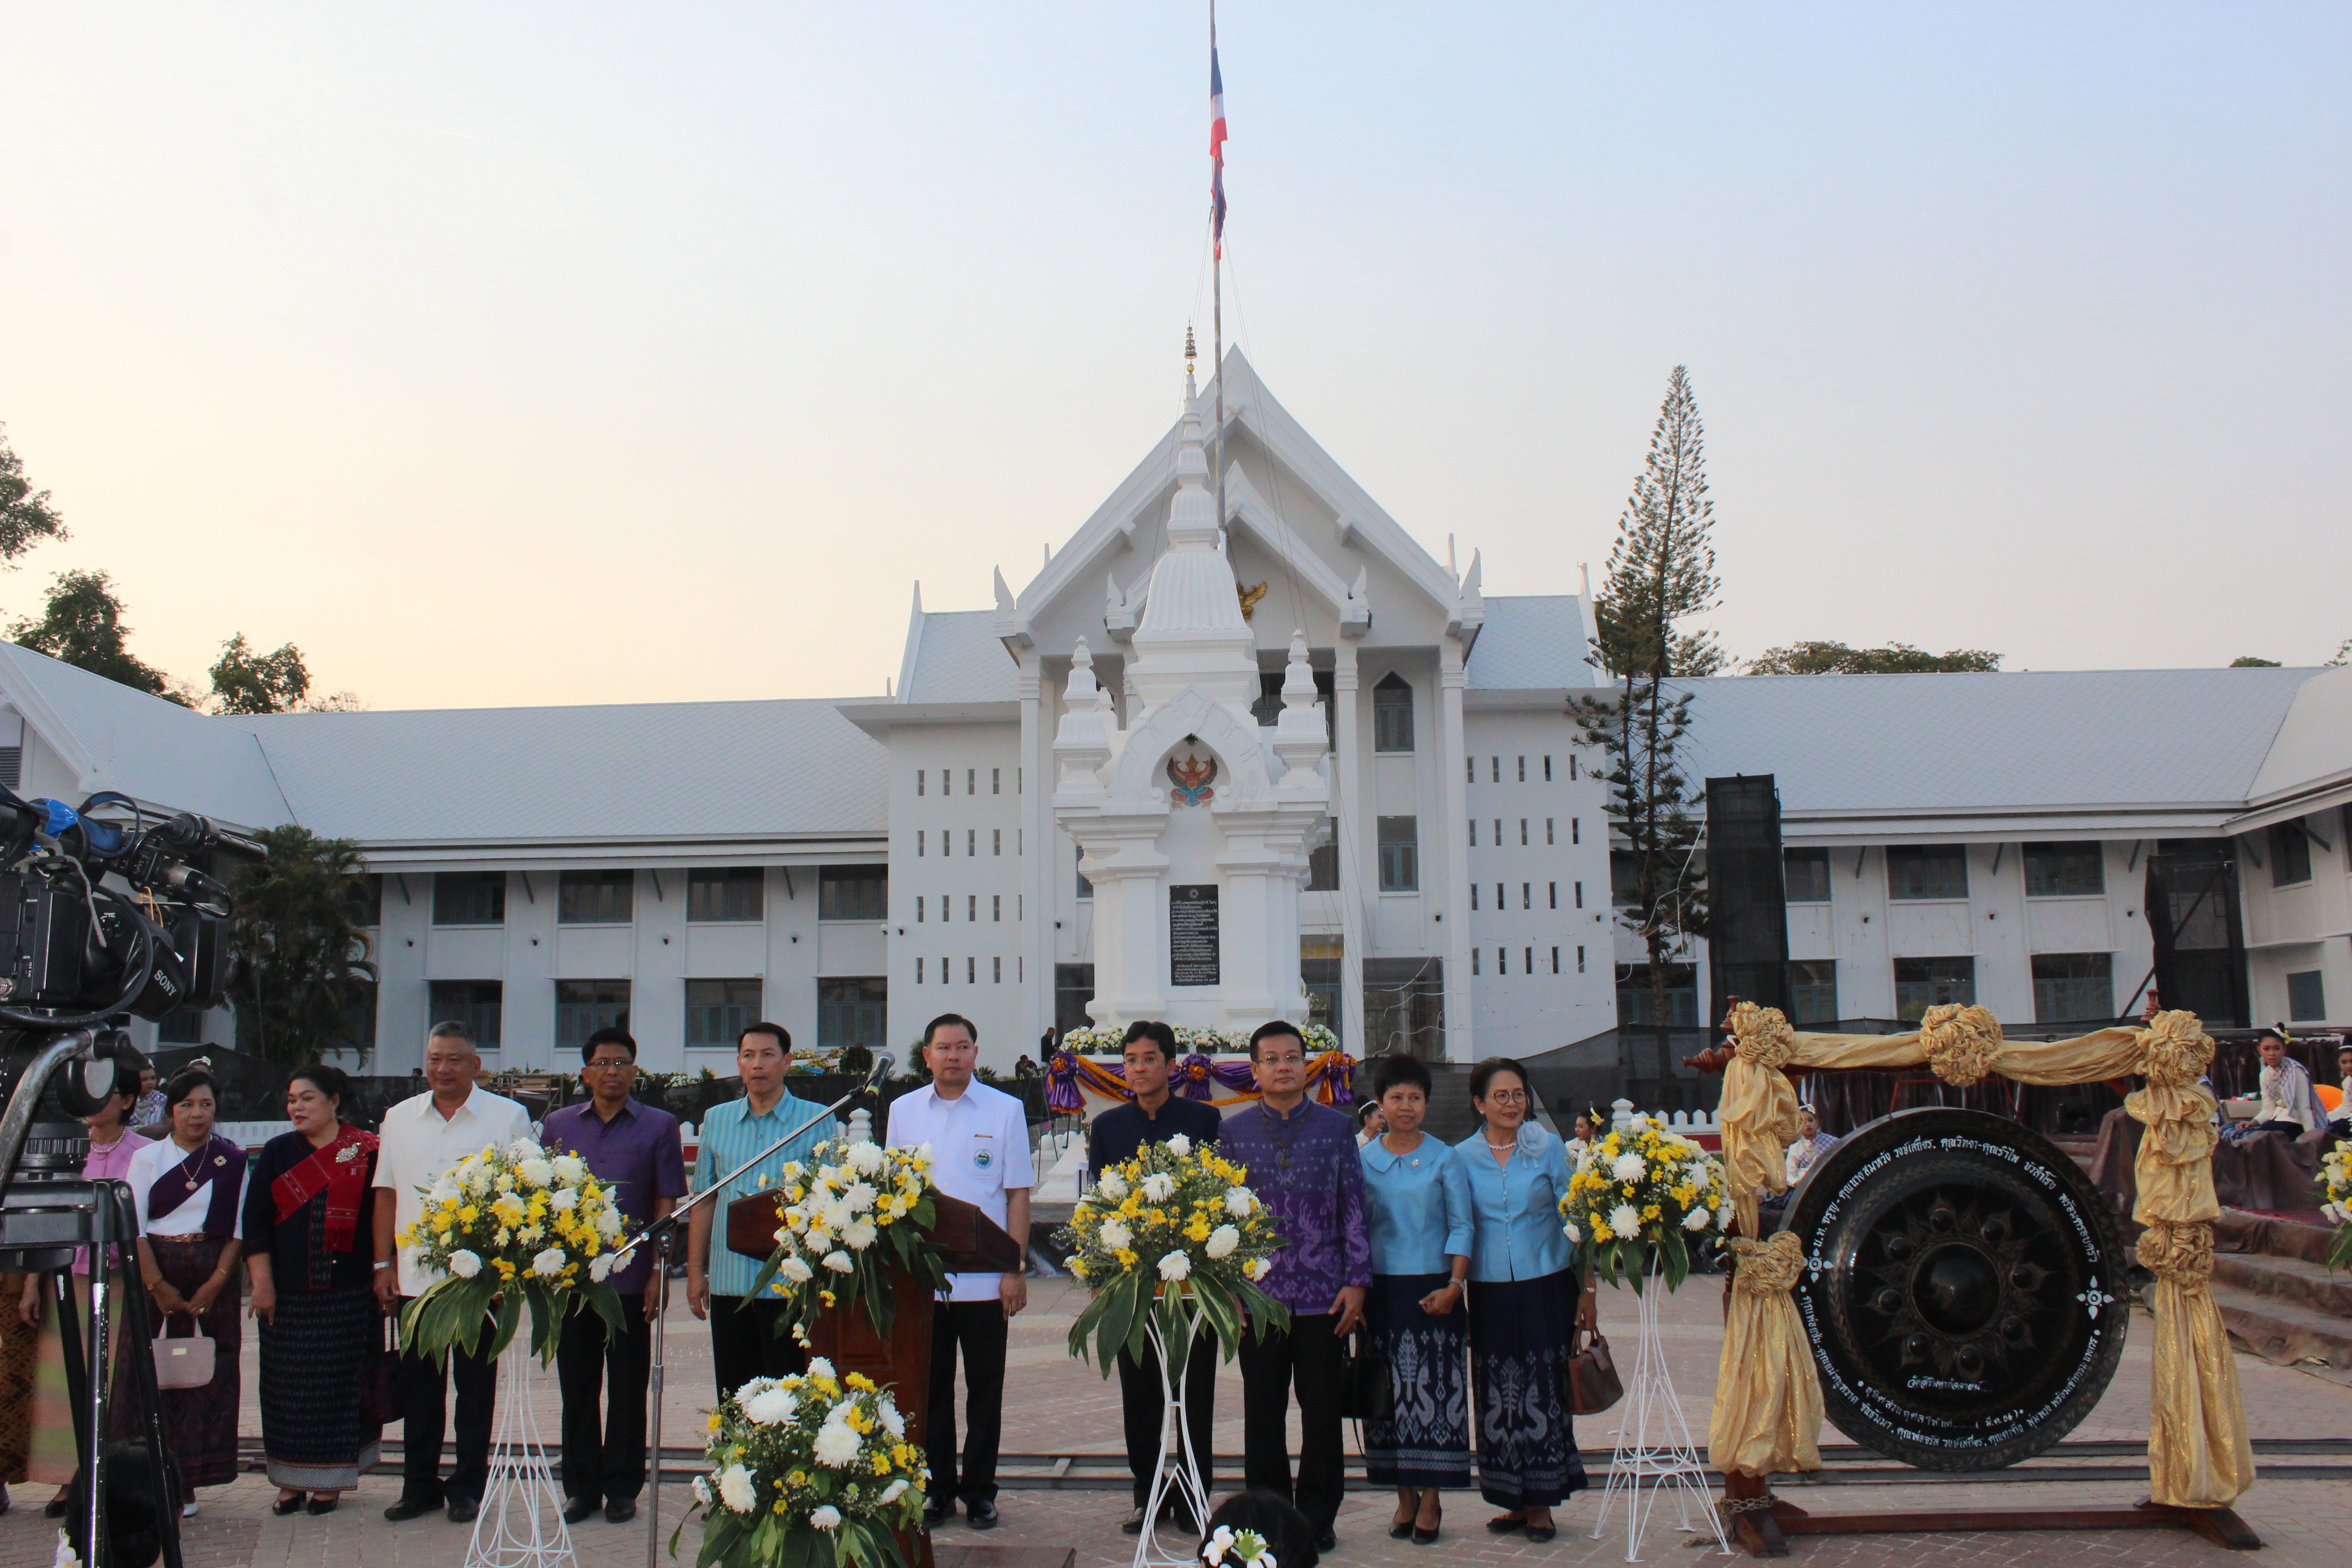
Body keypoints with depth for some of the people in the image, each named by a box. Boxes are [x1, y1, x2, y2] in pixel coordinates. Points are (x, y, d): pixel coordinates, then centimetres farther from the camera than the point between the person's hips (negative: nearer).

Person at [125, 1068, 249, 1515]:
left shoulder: (233, 1161, 6)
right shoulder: (147, 1158, 5)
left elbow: (238, 1231, 2)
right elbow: (134, 1228, -1)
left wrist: (214, 1285, -9)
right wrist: (157, 1286, -11)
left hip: (214, 1275, 0)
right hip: (155, 1273, 0)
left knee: (208, 1373, -2)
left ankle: (188, 1480, 4)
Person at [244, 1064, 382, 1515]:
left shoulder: (367, 1152, 1)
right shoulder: (277, 1154, 6)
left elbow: (381, 1215, 2)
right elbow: (255, 1222, 3)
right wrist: (262, 1282, -5)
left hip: (348, 1293, -2)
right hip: (287, 1293, 2)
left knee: (337, 1385, 3)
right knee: (288, 1388, 5)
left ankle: (329, 1479, 14)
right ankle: (291, 1481, 15)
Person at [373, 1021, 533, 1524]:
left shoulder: (508, 1118, -2)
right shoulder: (400, 1118, 10)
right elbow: (387, 1195, 12)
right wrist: (384, 1264, 6)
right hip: (414, 1276, 3)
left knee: (475, 1386, 5)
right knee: (418, 1387, 9)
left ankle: (468, 1486, 17)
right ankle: (420, 1485, 21)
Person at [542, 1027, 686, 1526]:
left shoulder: (659, 1126, 3)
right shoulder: (558, 1125, 10)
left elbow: (666, 1205, 1)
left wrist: (657, 1274, -5)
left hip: (630, 1277, -2)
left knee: (627, 1388, 4)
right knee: (577, 1386, 8)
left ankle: (622, 1488, 15)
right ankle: (581, 1486, 18)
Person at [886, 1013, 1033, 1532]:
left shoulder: (1005, 1110, 0)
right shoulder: (903, 1111, 7)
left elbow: (1017, 1194, -1)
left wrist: (1016, 1269, -6)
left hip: (985, 1279, -2)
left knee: (985, 1389, 7)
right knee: (930, 1388, 9)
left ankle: (979, 1490, 19)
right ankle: (937, 1488, 21)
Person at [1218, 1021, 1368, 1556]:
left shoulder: (1336, 1127, 4)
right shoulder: (1234, 1132, 5)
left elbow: (1354, 1207, 4)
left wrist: (1357, 1281, -2)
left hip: (1324, 1294, 0)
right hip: (1258, 1293, 0)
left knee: (1322, 1411, 6)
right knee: (1263, 1411, 7)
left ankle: (1318, 1517, 19)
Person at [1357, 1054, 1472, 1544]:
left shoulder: (1444, 1159, 1)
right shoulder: (1363, 1160, 4)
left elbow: (1461, 1226, 1)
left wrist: (1453, 1286, -10)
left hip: (1434, 1291, -1)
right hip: (1382, 1290, 1)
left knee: (1435, 1390, 0)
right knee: (1389, 1392, 4)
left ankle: (1430, 1500, 10)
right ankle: (1404, 1497, 16)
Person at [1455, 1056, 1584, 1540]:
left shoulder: (1549, 1148, 0)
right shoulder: (1463, 1156, 3)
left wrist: (1586, 1288, -1)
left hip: (1545, 1287, -1)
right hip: (1490, 1291, 1)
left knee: (1544, 1392, 0)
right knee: (1498, 1397, 3)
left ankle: (1542, 1503, 10)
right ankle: (1514, 1501, 16)